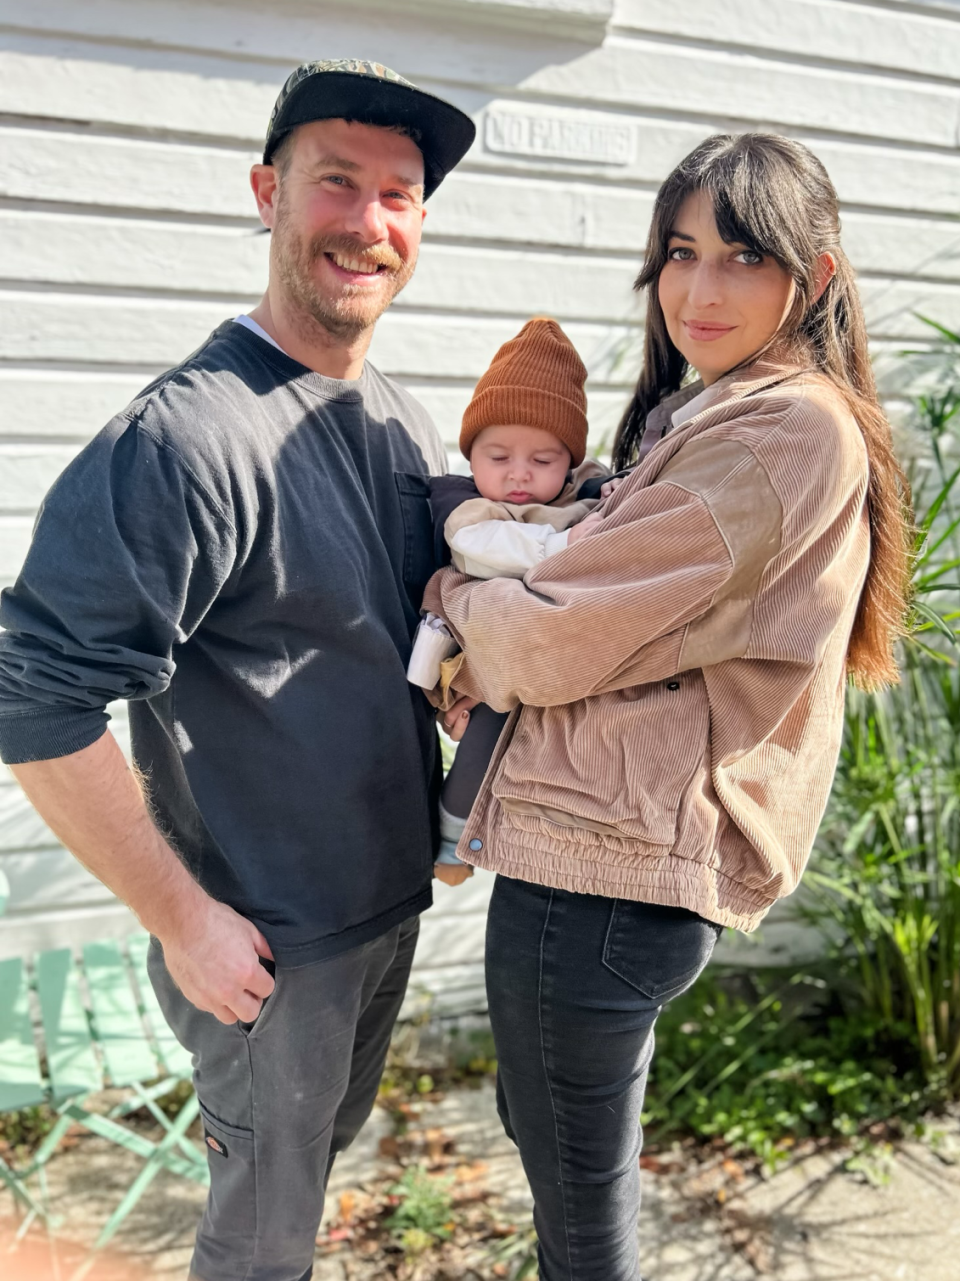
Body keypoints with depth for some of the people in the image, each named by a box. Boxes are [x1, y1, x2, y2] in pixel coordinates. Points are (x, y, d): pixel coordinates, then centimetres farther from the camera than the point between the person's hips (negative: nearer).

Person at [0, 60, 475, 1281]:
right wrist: (183, 919, -19)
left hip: (392, 898, 7)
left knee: (329, 1138, 27)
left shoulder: (404, 426, 3)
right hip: (265, 940, -7)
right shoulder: (185, 437, -24)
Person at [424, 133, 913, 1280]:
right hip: (611, 853, 10)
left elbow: (558, 639, -19)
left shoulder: (791, 433, -18)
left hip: (603, 872, -10)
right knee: (547, 1132, 28)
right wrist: (490, 665, 1)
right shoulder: (704, 419, 15)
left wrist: (453, 596, 2)